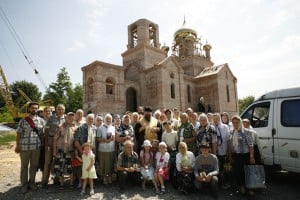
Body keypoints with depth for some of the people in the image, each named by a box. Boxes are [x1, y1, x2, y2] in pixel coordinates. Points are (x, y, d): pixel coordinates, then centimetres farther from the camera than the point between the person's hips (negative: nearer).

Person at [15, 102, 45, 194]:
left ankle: (32, 182, 27)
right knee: (24, 166, 10)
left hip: (36, 146, 2)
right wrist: (17, 146, -1)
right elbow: (19, 134, 1)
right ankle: (24, 184, 23)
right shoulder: (23, 120, 0)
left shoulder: (41, 120, 5)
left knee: (34, 165, 12)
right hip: (24, 146, -1)